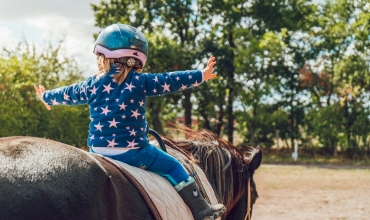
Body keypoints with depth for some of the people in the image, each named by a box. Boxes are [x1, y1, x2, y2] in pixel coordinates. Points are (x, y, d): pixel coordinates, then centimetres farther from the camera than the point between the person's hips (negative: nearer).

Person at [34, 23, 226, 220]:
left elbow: (67, 94, 23)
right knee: (173, 166, 9)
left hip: (98, 151, 4)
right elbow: (170, 82, -2)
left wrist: (46, 97, 43)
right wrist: (201, 75, 7)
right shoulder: (140, 82, -5)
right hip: (133, 151, -3)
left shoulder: (92, 85, 7)